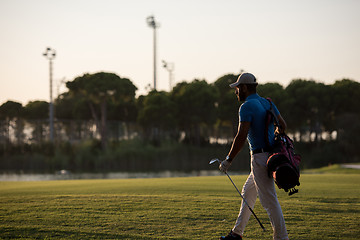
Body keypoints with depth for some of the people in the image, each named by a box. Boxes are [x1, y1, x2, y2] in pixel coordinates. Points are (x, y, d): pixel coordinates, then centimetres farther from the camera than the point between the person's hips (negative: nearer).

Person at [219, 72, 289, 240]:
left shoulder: (247, 107, -13)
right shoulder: (267, 103, 12)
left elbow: (241, 136, -21)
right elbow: (282, 125, 19)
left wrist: (229, 160, -16)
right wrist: (276, 139, 37)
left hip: (260, 157, -10)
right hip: (270, 154, 10)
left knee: (269, 200, -8)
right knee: (247, 193, 20)